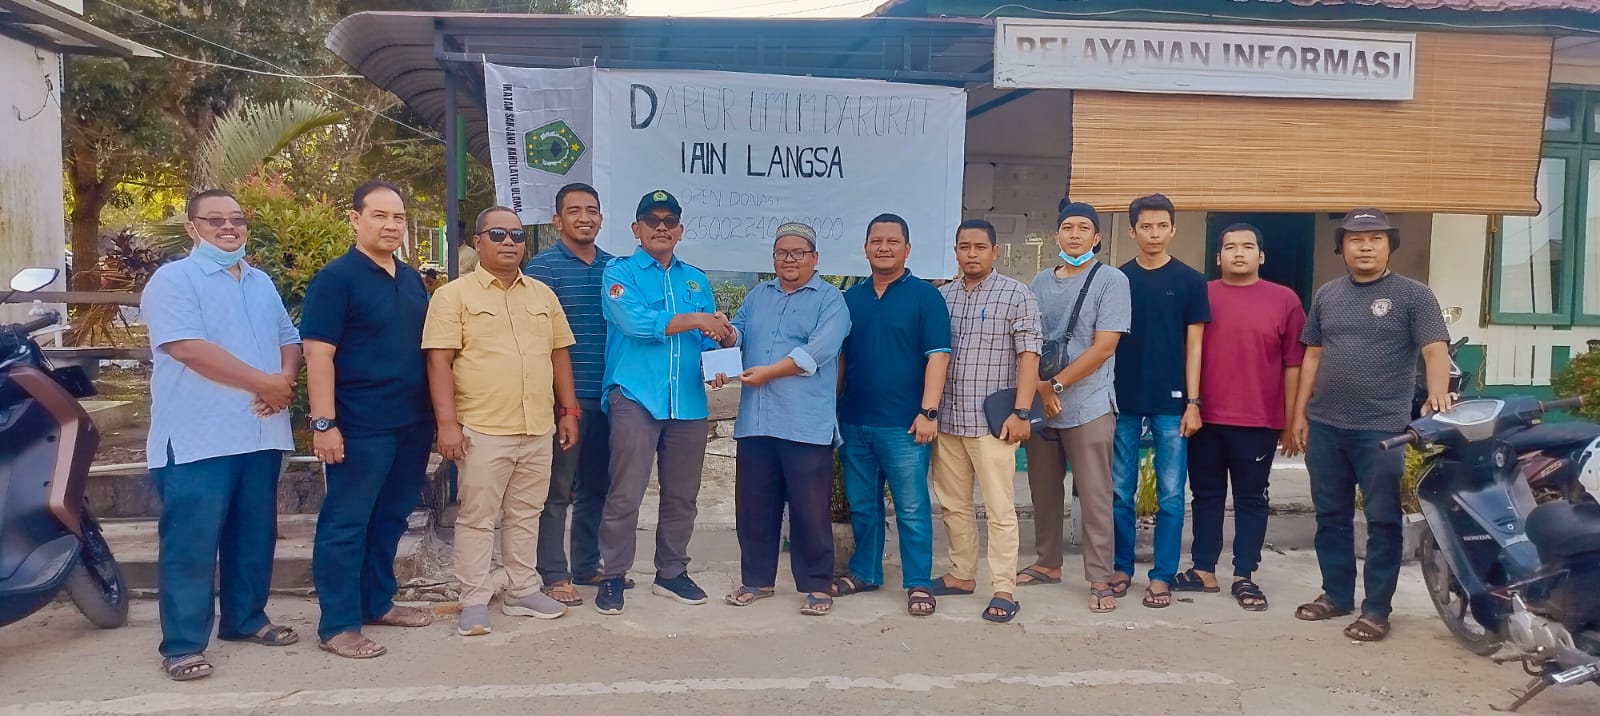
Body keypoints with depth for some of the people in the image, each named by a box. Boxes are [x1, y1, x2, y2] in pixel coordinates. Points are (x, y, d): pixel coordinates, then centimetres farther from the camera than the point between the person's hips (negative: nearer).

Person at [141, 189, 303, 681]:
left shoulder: (261, 283, 17)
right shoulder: (173, 280, -6)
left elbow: (289, 341, 16)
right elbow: (188, 348, -19)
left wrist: (285, 381, -7)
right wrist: (264, 382, -16)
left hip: (260, 433, 7)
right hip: (199, 438, -7)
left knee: (254, 536, 14)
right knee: (191, 543, -3)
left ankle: (245, 619, 27)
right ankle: (182, 645, 4)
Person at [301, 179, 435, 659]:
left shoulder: (411, 279, 12)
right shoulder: (336, 278, -9)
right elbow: (318, 354, -14)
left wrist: (438, 412, 16)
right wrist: (324, 423, -19)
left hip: (413, 422, 7)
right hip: (361, 426, -7)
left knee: (391, 518, 15)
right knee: (346, 523, 0)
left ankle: (377, 602, 28)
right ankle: (338, 625, 7)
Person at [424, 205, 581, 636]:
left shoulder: (543, 294, 12)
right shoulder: (454, 295, -3)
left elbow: (560, 354, 16)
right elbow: (439, 361, -8)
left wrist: (569, 411, 11)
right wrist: (447, 422, -15)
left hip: (539, 429, 5)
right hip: (482, 430, -5)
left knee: (526, 514, 13)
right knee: (477, 517, 3)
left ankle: (523, 591, 24)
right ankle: (474, 601, 12)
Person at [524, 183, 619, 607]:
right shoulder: (544, 267, -5)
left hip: (606, 397, 6)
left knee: (596, 485, 14)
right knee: (557, 489, 1)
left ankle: (587, 565, 27)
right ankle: (553, 574, 11)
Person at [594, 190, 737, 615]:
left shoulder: (696, 280, 18)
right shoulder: (621, 273, 3)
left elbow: (709, 338, 12)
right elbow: (636, 322, -15)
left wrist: (725, 337, -12)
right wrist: (694, 319, -14)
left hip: (688, 401, 5)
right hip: (636, 398, -5)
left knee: (682, 495, 11)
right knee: (626, 493, -6)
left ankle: (672, 573, 25)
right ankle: (613, 577, 7)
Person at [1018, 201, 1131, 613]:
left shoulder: (1111, 281, -4)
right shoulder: (1040, 283, 12)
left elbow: (1103, 347, -11)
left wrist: (1056, 385, -12)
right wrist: (1039, 388, -7)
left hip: (1088, 407, -5)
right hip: (1040, 404, 5)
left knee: (1094, 497, -1)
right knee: (1043, 490, 13)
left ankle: (1100, 579, 6)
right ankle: (1048, 564, 26)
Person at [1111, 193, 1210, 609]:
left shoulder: (1190, 282, 2)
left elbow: (1194, 345, 1)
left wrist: (1193, 402, -5)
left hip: (1171, 403, -1)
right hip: (1123, 401, 2)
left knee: (1170, 494, 2)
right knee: (1120, 491, 7)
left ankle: (1162, 576, 10)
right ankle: (1121, 566, 20)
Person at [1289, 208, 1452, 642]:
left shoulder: (1413, 295, -1)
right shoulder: (1327, 295, 12)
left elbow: (1435, 349, -10)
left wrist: (1437, 392, -30)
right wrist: (1299, 412, 11)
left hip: (1383, 428, -4)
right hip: (1325, 426, 5)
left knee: (1382, 521, 1)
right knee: (1330, 516, 12)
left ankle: (1376, 608, 8)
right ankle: (1336, 594, 25)